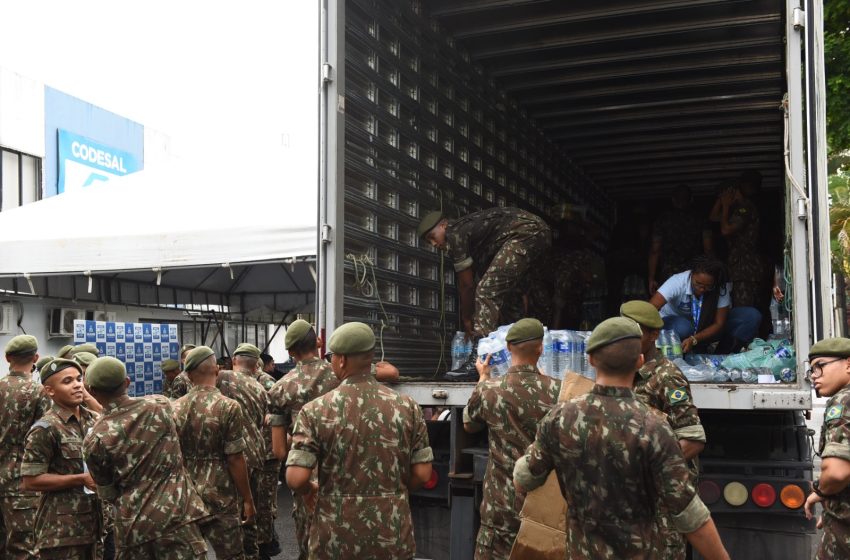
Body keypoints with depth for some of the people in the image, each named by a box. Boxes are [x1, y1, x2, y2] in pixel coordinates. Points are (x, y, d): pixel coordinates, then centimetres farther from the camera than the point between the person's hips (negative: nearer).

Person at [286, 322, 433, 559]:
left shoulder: (315, 411, -10)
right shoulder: (407, 406, -5)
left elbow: (296, 479, -15)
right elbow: (422, 473, -3)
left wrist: (310, 490, 6)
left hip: (336, 541, -1)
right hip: (393, 539, 1)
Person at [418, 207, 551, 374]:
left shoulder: (454, 235, -6)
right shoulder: (468, 229, 22)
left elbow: (466, 285, -3)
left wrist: (467, 320, 8)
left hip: (525, 233, -11)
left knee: (487, 291, -15)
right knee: (507, 296, 20)